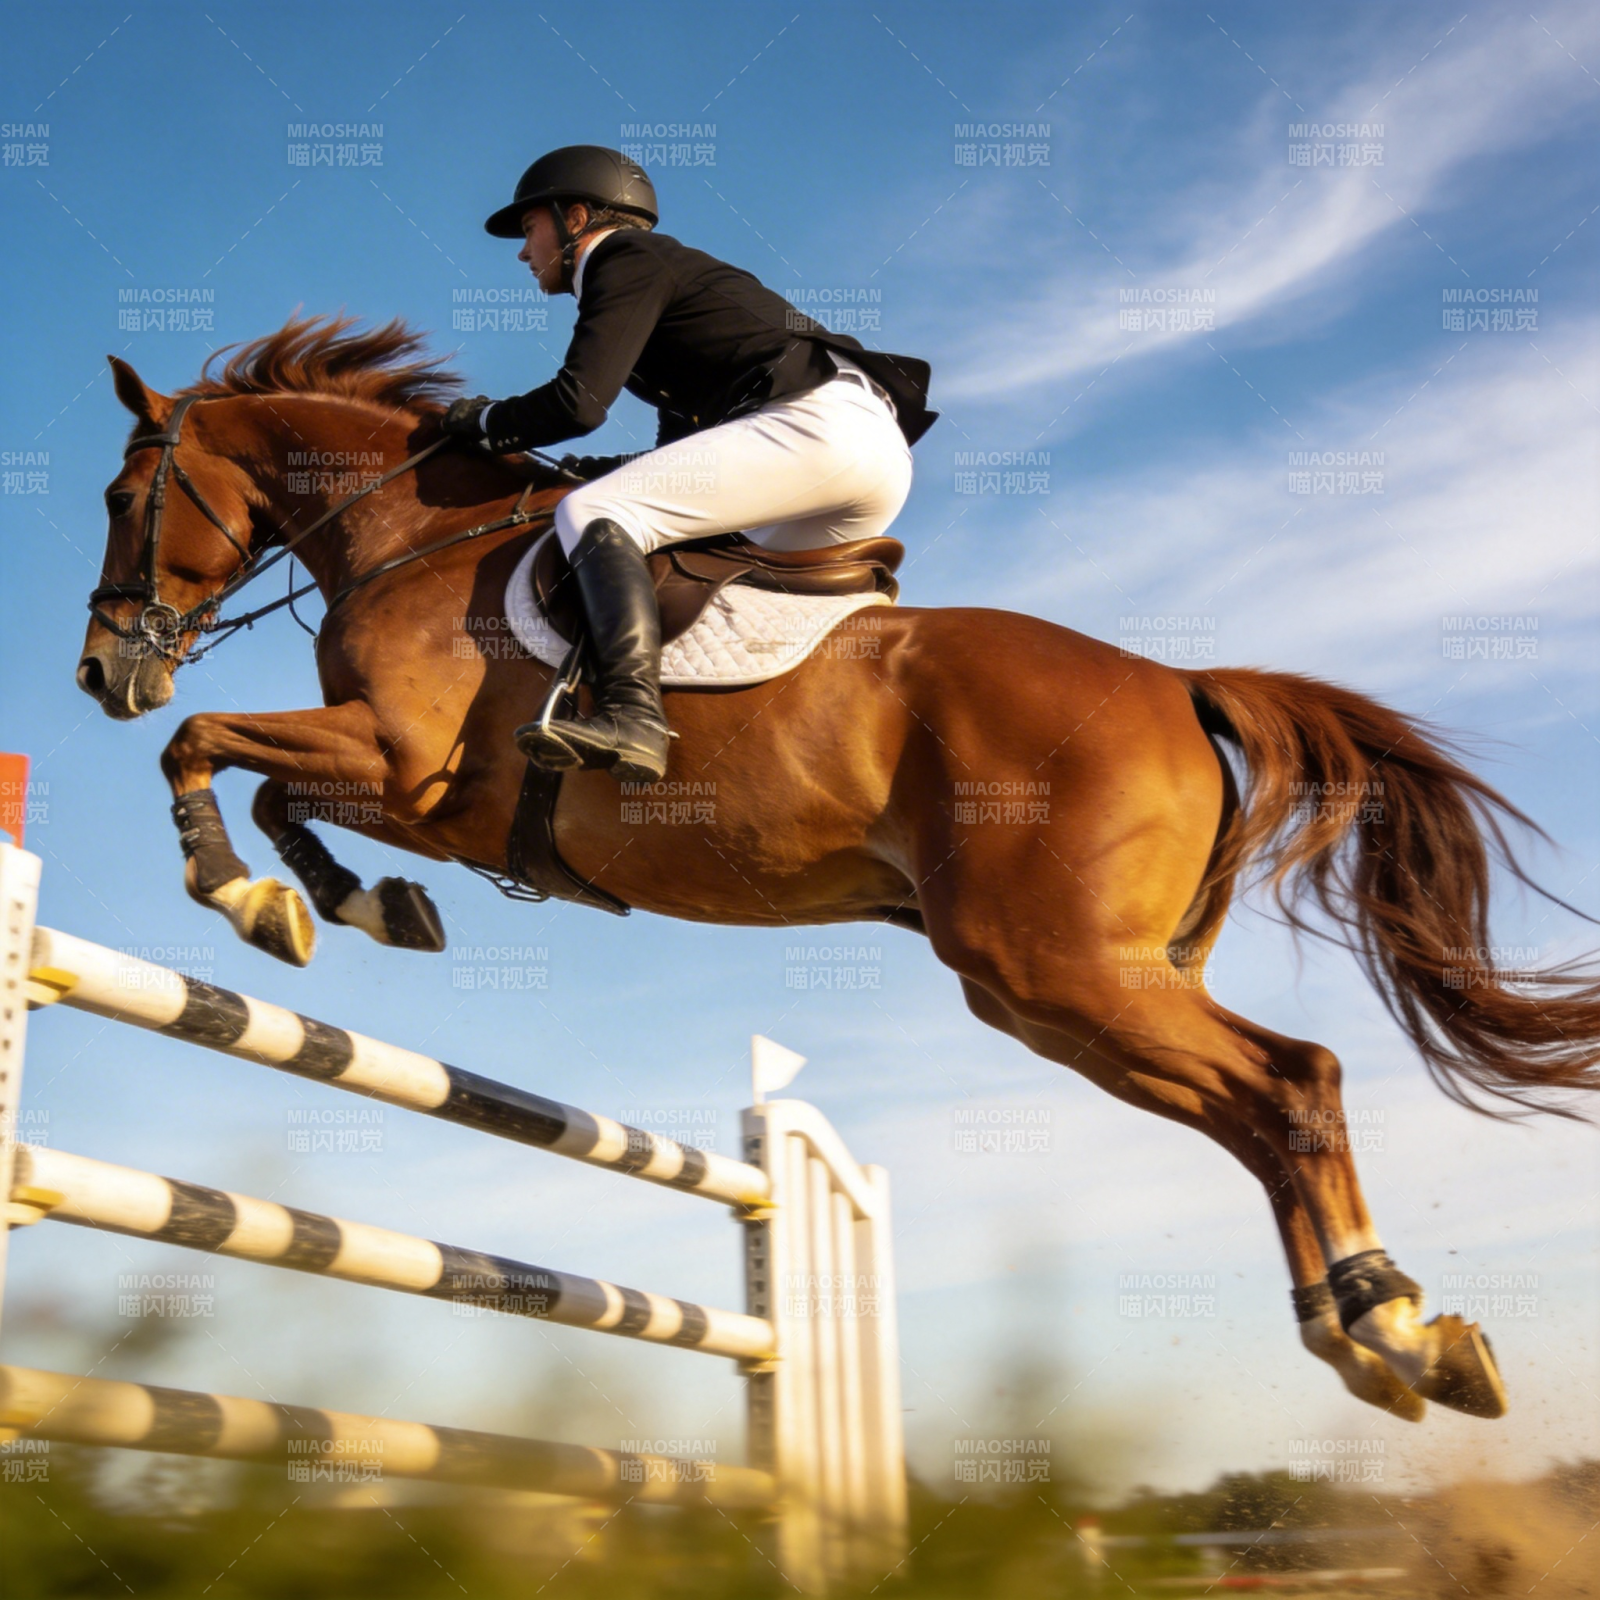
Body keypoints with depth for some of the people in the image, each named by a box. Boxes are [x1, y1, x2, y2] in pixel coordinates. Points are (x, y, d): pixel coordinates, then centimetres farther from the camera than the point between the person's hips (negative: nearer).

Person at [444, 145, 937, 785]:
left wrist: (482, 420, 7)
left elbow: (578, 402, -11)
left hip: (819, 421, -10)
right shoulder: (665, 273, 32)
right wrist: (600, 469, 23)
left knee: (592, 513, -16)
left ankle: (631, 714, -35)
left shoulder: (627, 258, 3)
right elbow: (686, 456, 33)